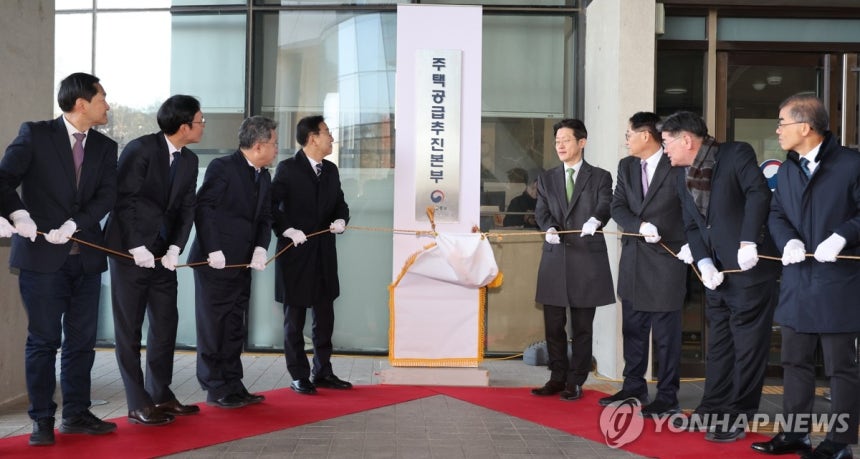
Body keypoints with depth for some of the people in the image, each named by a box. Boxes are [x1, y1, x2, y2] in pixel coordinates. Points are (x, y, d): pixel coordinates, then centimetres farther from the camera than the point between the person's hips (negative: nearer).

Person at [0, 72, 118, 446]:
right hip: (42, 256, -4)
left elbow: (106, 196, -2)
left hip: (86, 257, 4)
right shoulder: (35, 134, -2)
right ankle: (42, 420, 12)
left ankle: (76, 414, 20)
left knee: (82, 341, 9)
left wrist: (73, 225, -15)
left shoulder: (105, 147, 8)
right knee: (43, 340, 2)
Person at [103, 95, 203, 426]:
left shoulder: (189, 160, 6)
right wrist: (137, 247, -18)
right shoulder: (140, 149, -13)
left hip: (163, 252, 7)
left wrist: (175, 247, -8)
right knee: (129, 327, 1)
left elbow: (186, 208, 4)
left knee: (166, 323, 8)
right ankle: (138, 404, 7)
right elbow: (124, 199, -15)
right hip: (130, 249, -6)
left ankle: (161, 395, 20)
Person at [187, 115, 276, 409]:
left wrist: (260, 248, -5)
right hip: (215, 262, -7)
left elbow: (264, 218, 12)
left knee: (234, 327, 12)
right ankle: (215, 388, 9)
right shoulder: (222, 167, -10)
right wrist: (213, 250, -19)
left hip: (241, 263, 8)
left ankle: (233, 385, 21)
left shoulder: (264, 178, 13)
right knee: (213, 325, 1)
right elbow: (204, 208, -14)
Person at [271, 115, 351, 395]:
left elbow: (340, 203, 17)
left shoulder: (331, 170, 12)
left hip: (324, 254, 6)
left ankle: (322, 372, 24)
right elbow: (271, 205, -10)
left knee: (325, 317, 12)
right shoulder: (288, 168, -7)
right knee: (295, 319, 4)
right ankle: (299, 375, 14)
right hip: (296, 254, -6)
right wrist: (287, 230, -19)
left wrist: (341, 220, -3)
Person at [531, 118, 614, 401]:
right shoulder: (546, 179, 13)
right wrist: (549, 228, -20)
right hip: (554, 259, 3)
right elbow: (541, 211, 2)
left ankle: (575, 382, 15)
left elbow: (605, 206, -10)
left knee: (582, 326, 5)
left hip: (587, 260, -3)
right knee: (553, 325, 7)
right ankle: (557, 377, 21)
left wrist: (595, 220, -33)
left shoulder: (600, 177, 5)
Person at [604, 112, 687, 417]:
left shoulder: (677, 167, -7)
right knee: (633, 329, 14)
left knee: (666, 333, 1)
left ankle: (667, 397, 10)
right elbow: (617, 207, 2)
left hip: (666, 258, -6)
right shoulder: (626, 166, 10)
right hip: (632, 259, 6)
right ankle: (634, 387, 26)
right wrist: (640, 226, -14)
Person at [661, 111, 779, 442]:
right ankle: (713, 410, 26)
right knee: (718, 343, 15)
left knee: (747, 345, 0)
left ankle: (737, 417, 10)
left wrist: (748, 243, -27)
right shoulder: (684, 177, 13)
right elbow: (692, 226, 11)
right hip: (717, 272, 8)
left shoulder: (737, 154, -9)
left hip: (750, 267, -7)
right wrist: (704, 263, -5)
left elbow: (759, 192, -21)